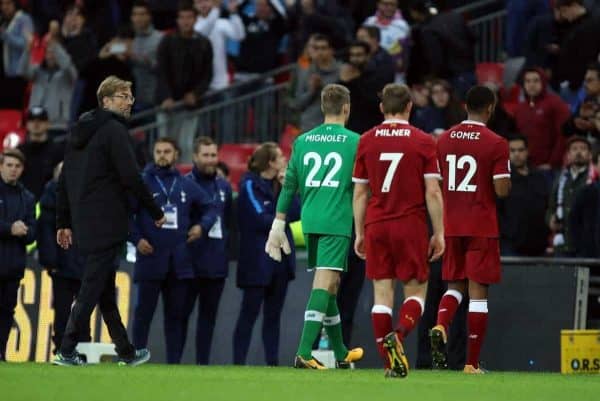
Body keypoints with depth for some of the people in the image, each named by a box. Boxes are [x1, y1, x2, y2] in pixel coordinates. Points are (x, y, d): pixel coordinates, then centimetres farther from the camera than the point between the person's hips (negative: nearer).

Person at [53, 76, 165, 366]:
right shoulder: (114, 130, -10)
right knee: (92, 289, -7)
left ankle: (126, 352, 18)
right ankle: (67, 351, -9)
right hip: (107, 225, -9)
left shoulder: (80, 132, 16)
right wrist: (156, 212, -6)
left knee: (105, 290, 12)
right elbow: (131, 178, -15)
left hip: (84, 223, 9)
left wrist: (64, 222, 19)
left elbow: (64, 182, 17)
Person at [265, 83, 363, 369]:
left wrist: (278, 224, 16)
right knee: (324, 284, -9)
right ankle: (304, 352, -21)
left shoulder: (303, 141, 10)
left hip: (309, 222, 5)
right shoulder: (355, 142, -2)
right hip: (337, 222, -5)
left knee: (327, 285, 16)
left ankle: (340, 353, 27)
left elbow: (289, 185, 12)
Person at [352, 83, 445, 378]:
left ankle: (390, 363, 0)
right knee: (416, 290, 7)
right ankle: (399, 335, -21)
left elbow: (360, 192, 7)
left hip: (376, 225, 2)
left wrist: (359, 233, 14)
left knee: (382, 293, 4)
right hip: (411, 226, -2)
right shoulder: (423, 141, -2)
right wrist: (439, 234, 1)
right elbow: (433, 192, -5)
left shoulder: (366, 141, 5)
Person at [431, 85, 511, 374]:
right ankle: (472, 363, 0)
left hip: (451, 227, 4)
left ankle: (440, 327, -14)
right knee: (478, 291, 1)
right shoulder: (496, 144, -10)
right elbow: (502, 190, -14)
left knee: (455, 285, 17)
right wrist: (505, 183, 8)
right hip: (482, 228, -4)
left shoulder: (444, 140, 5)